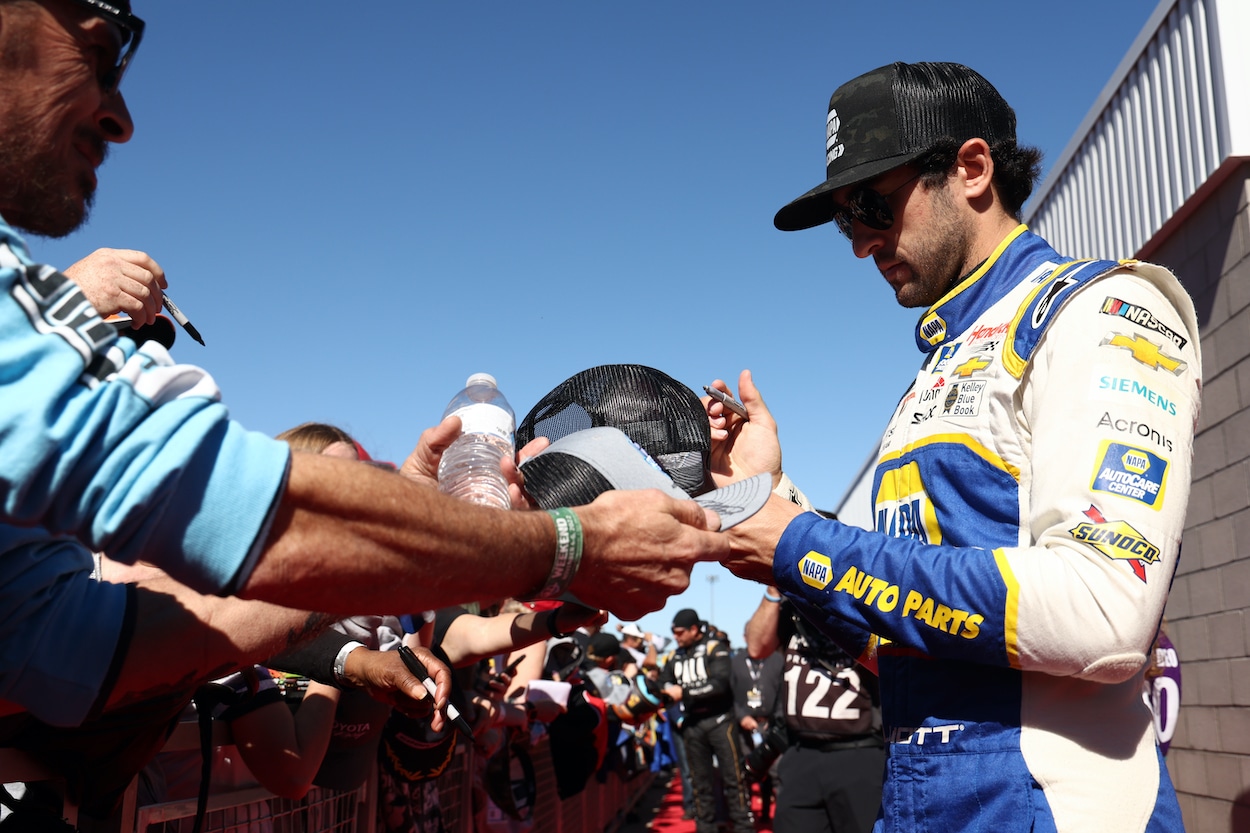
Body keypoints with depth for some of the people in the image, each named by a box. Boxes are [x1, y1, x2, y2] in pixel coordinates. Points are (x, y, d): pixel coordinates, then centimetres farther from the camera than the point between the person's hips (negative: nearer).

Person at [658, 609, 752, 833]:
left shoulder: (715, 650, -5)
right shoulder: (675, 656, 12)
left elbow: (719, 684, -17)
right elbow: (664, 683, 9)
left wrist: (685, 693, -17)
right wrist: (664, 691, -14)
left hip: (719, 720, -5)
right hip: (691, 725, 5)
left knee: (733, 777, -3)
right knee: (700, 781, 10)